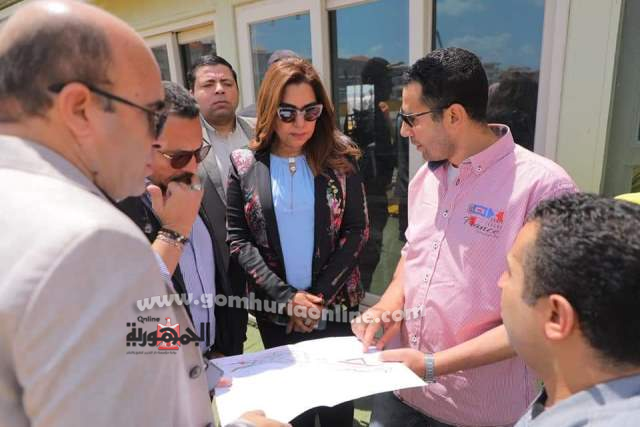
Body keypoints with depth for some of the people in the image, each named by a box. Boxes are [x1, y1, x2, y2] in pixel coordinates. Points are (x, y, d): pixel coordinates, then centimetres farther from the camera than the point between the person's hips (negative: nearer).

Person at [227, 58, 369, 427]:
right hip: (274, 310, 1)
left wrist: (321, 295, -12)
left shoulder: (340, 158, -5)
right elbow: (238, 239, -6)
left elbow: (357, 231, -5)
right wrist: (285, 296, -13)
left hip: (336, 303, 0)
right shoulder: (244, 164, -5)